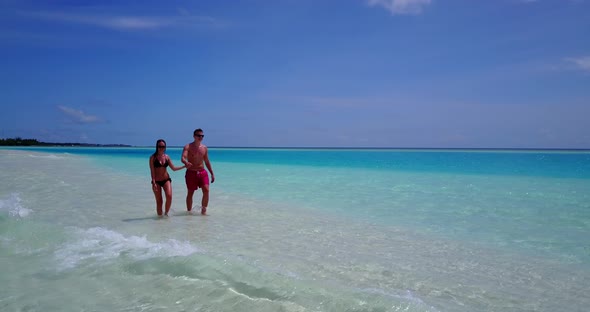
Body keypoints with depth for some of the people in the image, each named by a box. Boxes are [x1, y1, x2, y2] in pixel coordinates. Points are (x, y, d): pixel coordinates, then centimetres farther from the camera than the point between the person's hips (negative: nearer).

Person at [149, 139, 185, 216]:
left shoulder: (167, 157, 5)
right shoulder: (153, 157, -5)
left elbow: (173, 168, 7)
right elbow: (152, 171, -9)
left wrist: (184, 166, -3)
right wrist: (154, 183, -16)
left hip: (166, 179, 2)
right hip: (157, 181, -2)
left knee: (169, 196, -17)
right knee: (159, 200, 0)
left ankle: (166, 213, 4)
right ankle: (160, 215, 14)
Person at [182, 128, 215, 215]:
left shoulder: (204, 148, 9)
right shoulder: (188, 147, -5)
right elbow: (183, 158, -21)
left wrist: (212, 173, 15)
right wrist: (186, 163, -45)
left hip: (202, 172, 3)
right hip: (191, 173, -3)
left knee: (206, 190, -10)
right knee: (190, 193, 5)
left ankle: (203, 210, 1)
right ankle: (189, 211, 17)